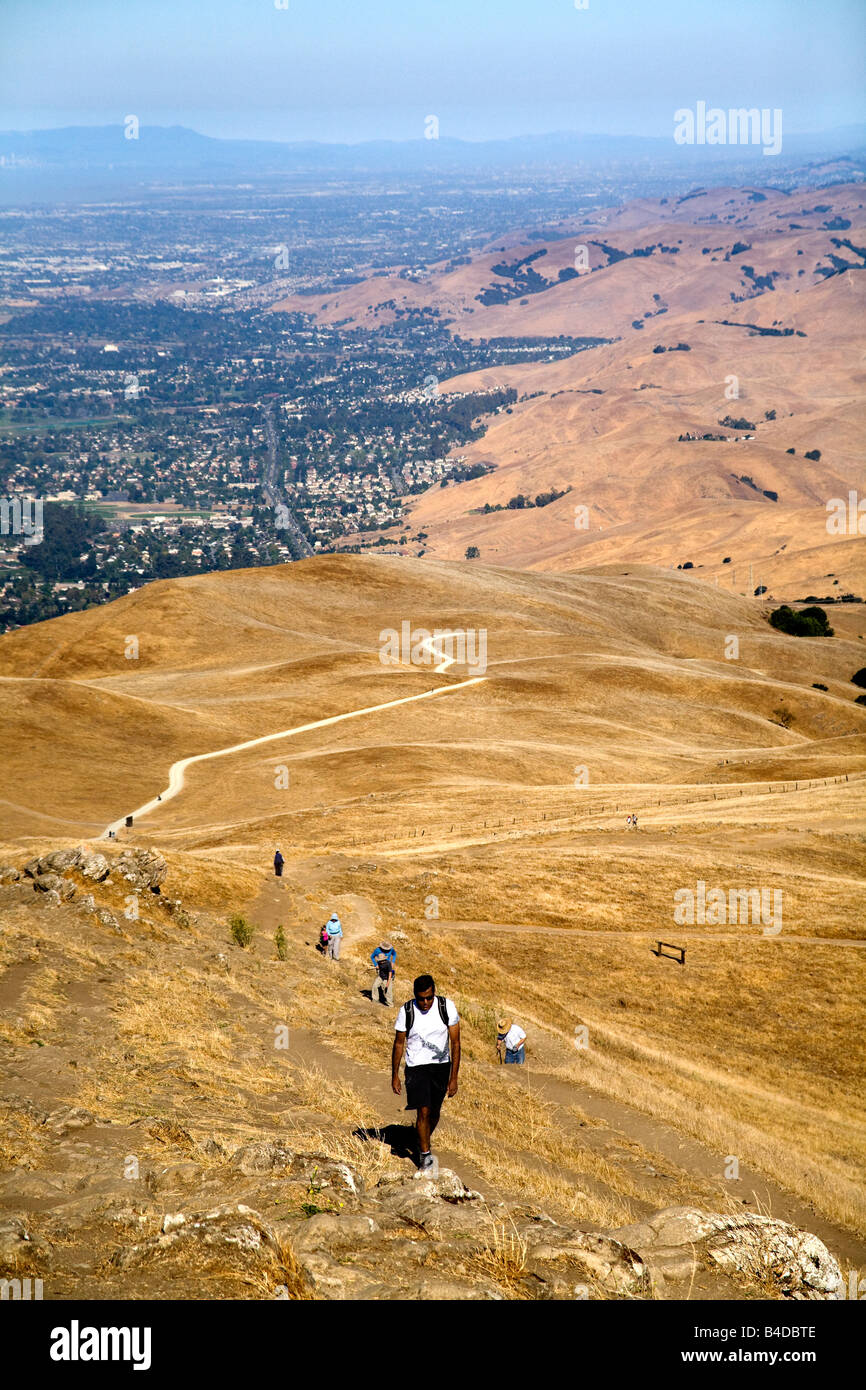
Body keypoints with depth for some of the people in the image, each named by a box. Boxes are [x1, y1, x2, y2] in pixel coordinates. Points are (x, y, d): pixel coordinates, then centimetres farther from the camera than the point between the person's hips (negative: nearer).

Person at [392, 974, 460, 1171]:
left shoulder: (447, 1007, -14)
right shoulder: (406, 1011, -13)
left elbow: (455, 1043, -9)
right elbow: (399, 1043, 0)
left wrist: (453, 1077, -12)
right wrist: (395, 1076, 2)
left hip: (441, 1066, 2)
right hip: (416, 1066, -2)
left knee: (435, 1112, 13)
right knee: (423, 1111, -12)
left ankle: (423, 1143, 39)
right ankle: (425, 1155, 3)